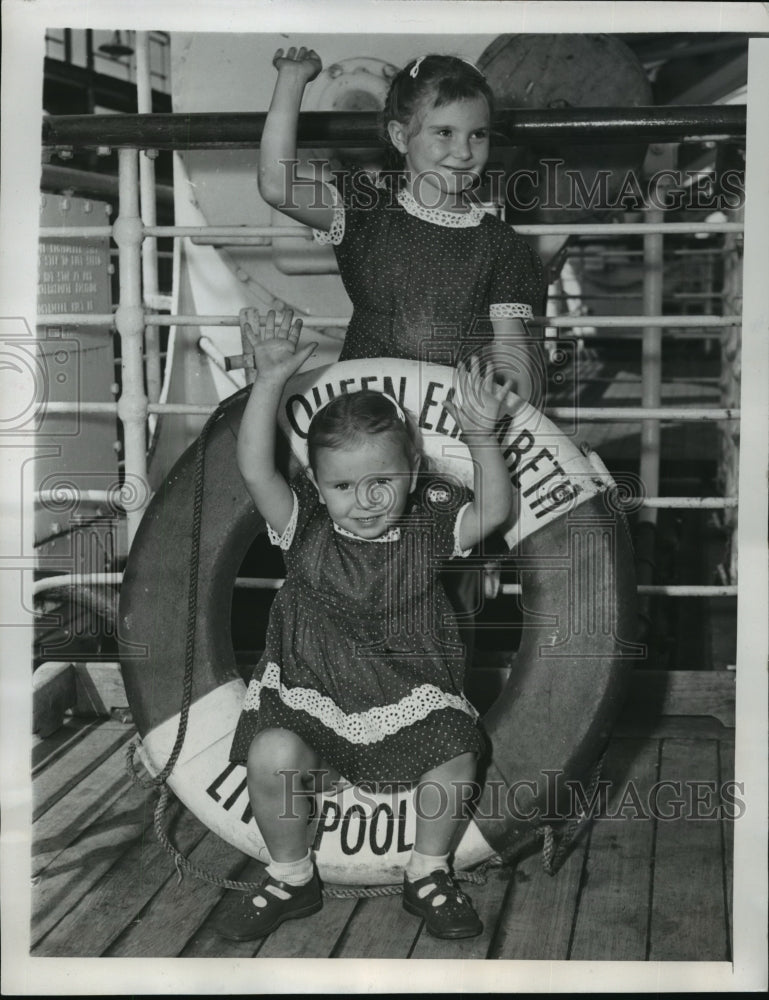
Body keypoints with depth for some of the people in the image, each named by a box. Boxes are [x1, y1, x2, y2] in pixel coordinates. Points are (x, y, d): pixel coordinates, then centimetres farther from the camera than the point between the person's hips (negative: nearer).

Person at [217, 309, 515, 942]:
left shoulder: (427, 527, 0)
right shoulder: (306, 530, -4)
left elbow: (495, 511, -11)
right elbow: (256, 469, -17)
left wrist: (482, 438, -25)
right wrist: (270, 381, -26)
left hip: (412, 700, 1)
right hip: (310, 704, -1)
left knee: (455, 754, -25)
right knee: (271, 756, -28)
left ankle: (429, 873, 3)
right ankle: (291, 878, 0)